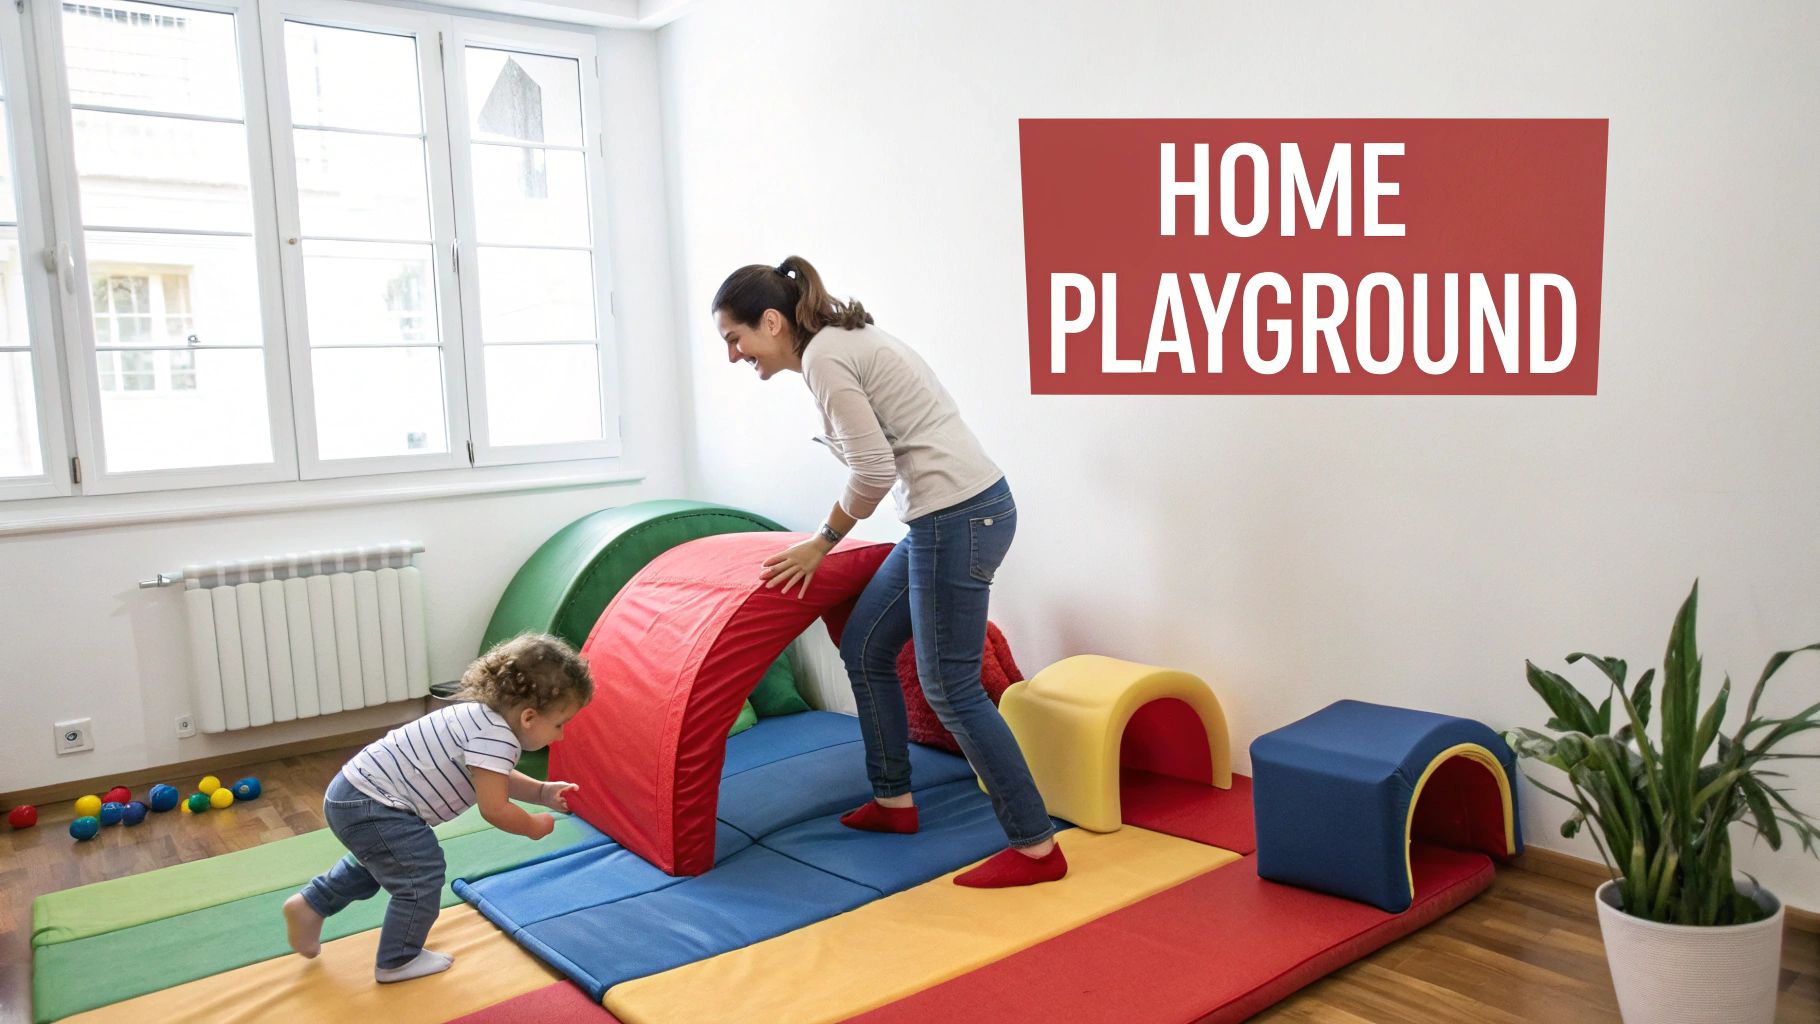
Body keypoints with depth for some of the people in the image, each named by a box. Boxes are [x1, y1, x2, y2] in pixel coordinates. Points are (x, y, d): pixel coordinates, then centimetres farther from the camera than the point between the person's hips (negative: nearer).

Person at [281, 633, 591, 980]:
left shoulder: (485, 717, 5)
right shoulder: (496, 736, -27)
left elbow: (496, 779, 20)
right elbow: (494, 809, -25)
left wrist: (543, 792, 8)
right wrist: (535, 826, -7)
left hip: (357, 789, 11)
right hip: (369, 806, -11)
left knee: (379, 860, 33)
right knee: (422, 876, -2)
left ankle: (309, 904, 46)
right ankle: (397, 962, 15)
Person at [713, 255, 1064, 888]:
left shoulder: (822, 357, -12)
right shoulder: (845, 340, 16)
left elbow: (872, 471, -16)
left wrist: (823, 541, -1)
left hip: (957, 517, -10)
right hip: (957, 511, 10)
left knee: (951, 689, -2)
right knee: (864, 648, 18)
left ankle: (1036, 847, 8)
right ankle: (893, 801, 31)